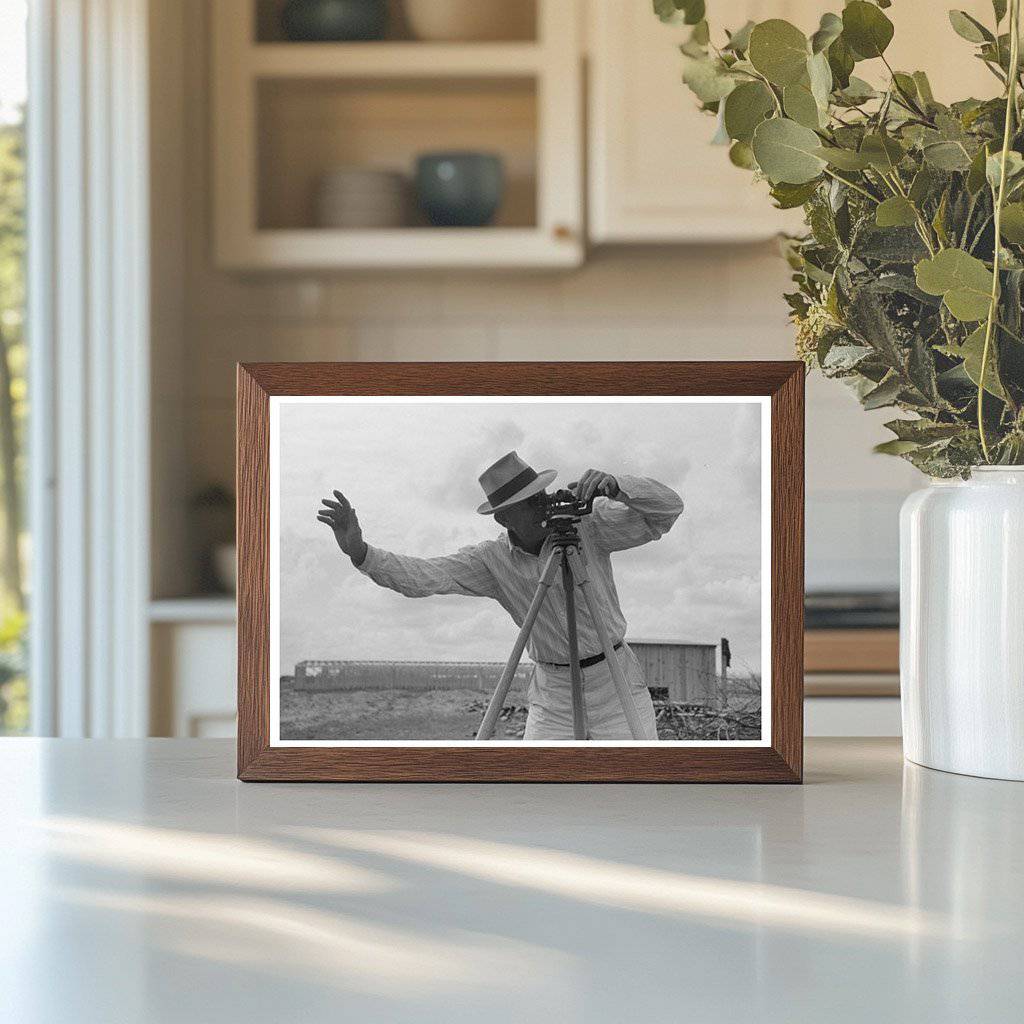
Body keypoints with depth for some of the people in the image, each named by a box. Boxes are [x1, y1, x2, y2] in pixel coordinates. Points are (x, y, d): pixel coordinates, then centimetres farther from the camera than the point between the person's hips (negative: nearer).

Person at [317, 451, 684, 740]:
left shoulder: (588, 524, -10)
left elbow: (667, 510, -16)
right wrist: (360, 552, -31)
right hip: (553, 699, 2)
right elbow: (424, 576, -15)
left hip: (617, 685, -1)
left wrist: (615, 487, -36)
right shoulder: (493, 559, -5)